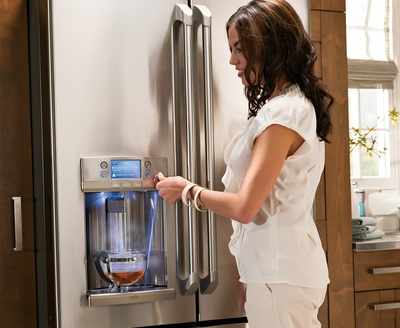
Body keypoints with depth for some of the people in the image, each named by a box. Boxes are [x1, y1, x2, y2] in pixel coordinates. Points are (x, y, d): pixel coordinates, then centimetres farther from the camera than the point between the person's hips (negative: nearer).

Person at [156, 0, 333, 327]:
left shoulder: (283, 113, -19)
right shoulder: (296, 104, 12)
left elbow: (244, 208, -20)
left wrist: (186, 190, -7)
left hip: (280, 272, -9)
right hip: (284, 264, 9)